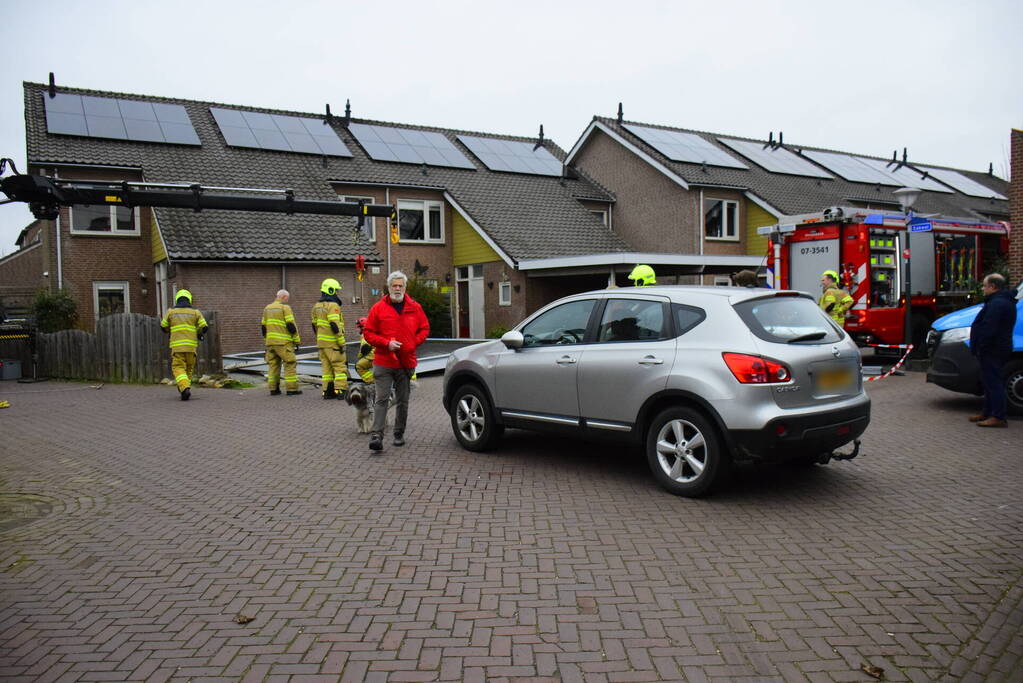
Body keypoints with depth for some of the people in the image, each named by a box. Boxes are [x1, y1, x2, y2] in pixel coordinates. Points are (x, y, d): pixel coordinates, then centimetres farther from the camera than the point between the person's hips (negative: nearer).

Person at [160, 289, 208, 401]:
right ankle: (184, 388, 25)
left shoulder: (171, 311, 7)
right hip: (191, 345, 1)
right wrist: (199, 334, 21)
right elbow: (204, 327, 0)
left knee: (178, 368, -3)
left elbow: (163, 326, 17)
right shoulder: (195, 312, 6)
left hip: (177, 345, -1)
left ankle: (185, 389, -24)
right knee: (189, 367, 17)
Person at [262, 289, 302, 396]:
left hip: (270, 342, 7)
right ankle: (292, 389, -5)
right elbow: (291, 325, -12)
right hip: (284, 342, -7)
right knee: (290, 364, -2)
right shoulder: (285, 307, -7)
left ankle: (273, 389, 10)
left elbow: (263, 327, 16)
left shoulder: (267, 308, 15)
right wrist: (297, 341, -5)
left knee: (273, 365, 10)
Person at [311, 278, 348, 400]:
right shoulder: (333, 306, -14)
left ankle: (327, 391, 13)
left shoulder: (317, 306, 14)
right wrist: (342, 343, -17)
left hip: (321, 342, 8)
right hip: (333, 343, -8)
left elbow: (314, 325, 19)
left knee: (327, 367, 12)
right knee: (340, 367, -4)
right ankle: (341, 391, -8)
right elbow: (335, 325, -21)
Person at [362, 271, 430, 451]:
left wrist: (414, 343, -2)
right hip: (383, 363, -3)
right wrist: (386, 343, -12)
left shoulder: (415, 308, 6)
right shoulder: (378, 308, 0)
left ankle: (399, 434, 23)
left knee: (403, 401, 11)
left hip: (407, 363, 3)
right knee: (382, 399, -9)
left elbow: (425, 328, 14)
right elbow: (368, 333, 1)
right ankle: (376, 436, -11)